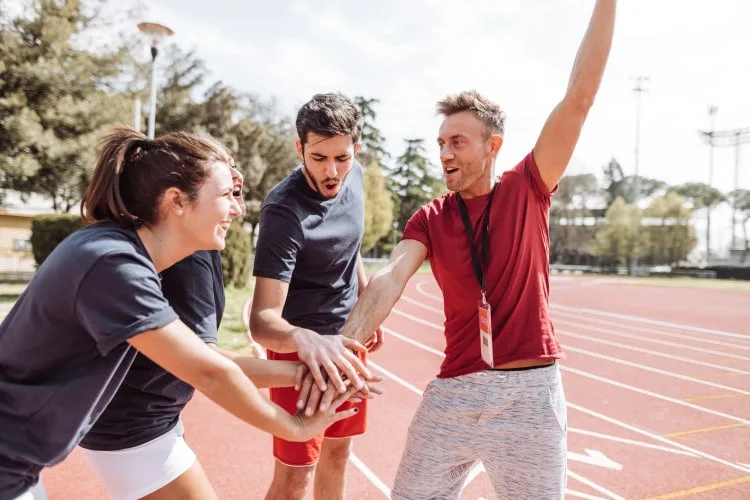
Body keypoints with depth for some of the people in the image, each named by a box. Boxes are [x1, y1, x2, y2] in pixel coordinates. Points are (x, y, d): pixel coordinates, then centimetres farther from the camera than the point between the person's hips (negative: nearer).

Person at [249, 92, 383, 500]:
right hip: (302, 346, -6)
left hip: (347, 338, 7)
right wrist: (304, 339, -52)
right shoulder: (284, 211, -27)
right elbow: (262, 319, -32)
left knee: (338, 451, 19)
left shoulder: (354, 176, -6)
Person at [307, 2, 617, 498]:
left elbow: (580, 96, -8)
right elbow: (391, 278, -14)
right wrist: (346, 342, -30)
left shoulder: (528, 189, -1)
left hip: (531, 390, -1)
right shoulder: (429, 219, 2)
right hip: (453, 391, 2)